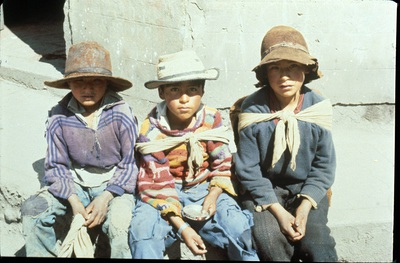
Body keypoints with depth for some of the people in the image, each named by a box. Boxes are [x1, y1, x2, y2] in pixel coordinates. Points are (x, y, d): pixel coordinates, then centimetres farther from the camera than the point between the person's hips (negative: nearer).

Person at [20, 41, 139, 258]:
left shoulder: (121, 115, -13)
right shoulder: (58, 117, -7)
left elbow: (130, 164, -8)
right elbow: (56, 165, -2)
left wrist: (105, 198, -19)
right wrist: (73, 200, -17)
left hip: (115, 183, -3)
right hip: (74, 184, 3)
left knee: (118, 225, -30)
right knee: (32, 209, -15)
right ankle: (46, 253, 8)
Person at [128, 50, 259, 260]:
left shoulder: (212, 119, -6)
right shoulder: (151, 130, -14)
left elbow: (223, 164, -1)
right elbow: (157, 183, -15)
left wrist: (213, 195, -20)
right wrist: (182, 227, -22)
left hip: (203, 189, 2)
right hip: (167, 192, -1)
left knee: (237, 226, -22)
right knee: (143, 232, -29)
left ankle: (248, 254, 6)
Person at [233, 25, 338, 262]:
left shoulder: (319, 107, -8)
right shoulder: (253, 109, -14)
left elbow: (324, 166, -2)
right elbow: (248, 169, -10)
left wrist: (304, 208, -14)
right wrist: (278, 211, -16)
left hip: (306, 189, 2)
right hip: (263, 191, -1)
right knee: (271, 242, -24)